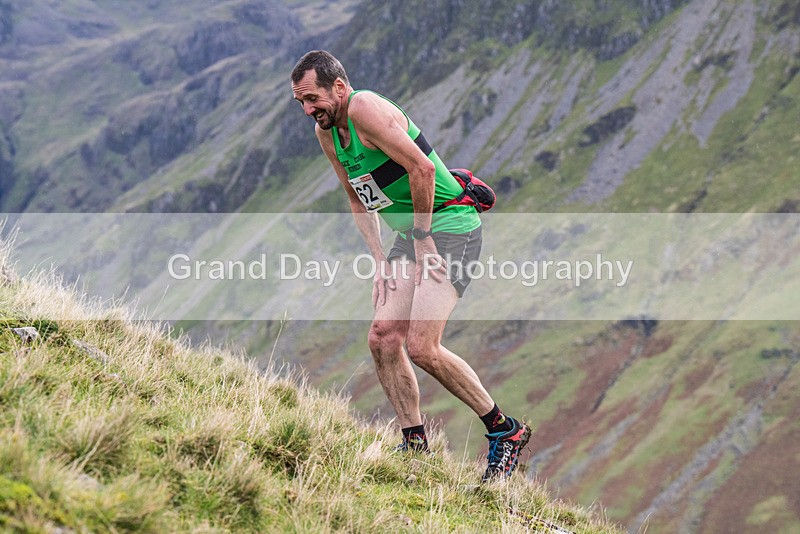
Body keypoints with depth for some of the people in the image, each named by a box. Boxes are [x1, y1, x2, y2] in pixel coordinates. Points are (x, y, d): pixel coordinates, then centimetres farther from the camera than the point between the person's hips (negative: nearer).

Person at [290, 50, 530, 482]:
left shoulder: (365, 109, -20)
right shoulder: (326, 132, 9)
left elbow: (422, 168, -25)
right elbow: (358, 199, 20)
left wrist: (422, 240, -17)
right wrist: (379, 258, 8)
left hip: (450, 227, -9)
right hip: (413, 234, 9)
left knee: (421, 347, -16)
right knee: (383, 337, -1)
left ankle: (505, 431, -1)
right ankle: (414, 444, 10)